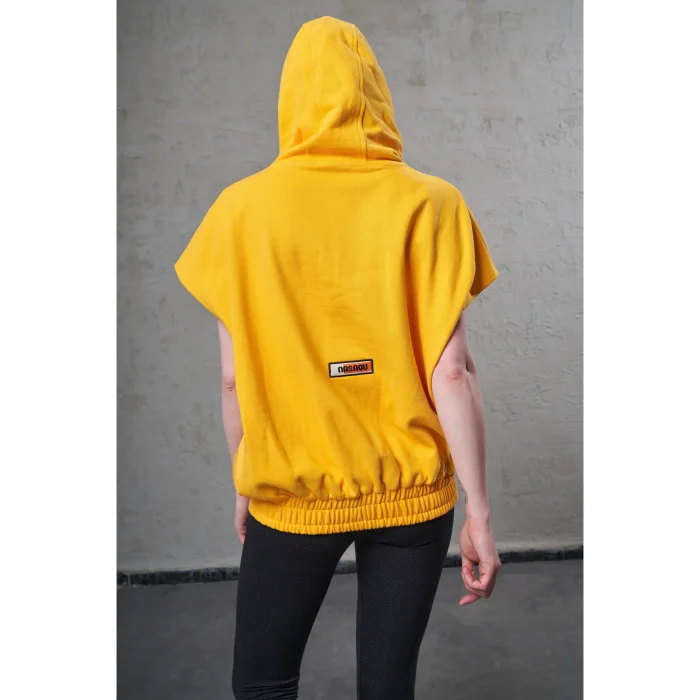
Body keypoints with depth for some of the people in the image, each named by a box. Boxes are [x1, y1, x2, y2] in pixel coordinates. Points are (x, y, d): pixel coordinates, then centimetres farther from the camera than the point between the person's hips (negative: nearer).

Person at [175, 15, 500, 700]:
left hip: (291, 497, 0)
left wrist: (245, 485, 11)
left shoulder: (242, 207, -6)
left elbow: (233, 377, -3)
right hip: (413, 496, 1)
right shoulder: (430, 204, -7)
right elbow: (451, 371, -11)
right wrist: (479, 509, -2)